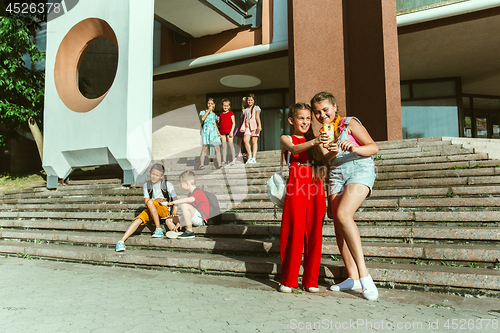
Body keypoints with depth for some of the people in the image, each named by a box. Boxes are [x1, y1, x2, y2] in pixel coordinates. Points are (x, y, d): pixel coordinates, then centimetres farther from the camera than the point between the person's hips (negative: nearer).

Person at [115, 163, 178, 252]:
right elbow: (146, 202, 0)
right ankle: (122, 241, -30)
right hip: (150, 210, 3)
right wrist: (156, 200, -19)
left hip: (165, 210, -3)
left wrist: (174, 212, -15)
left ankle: (158, 229, -26)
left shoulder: (167, 185, -3)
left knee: (150, 202, -34)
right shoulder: (146, 185, 5)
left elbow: (175, 199, 0)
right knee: (138, 220, -26)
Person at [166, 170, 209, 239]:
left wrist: (174, 202, -26)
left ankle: (189, 232, -27)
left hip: (201, 219, -9)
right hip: (193, 219, 9)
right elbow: (186, 213, 17)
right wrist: (179, 222, 7)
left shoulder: (199, 192, -12)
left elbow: (189, 200, -34)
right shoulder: (190, 194, 19)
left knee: (184, 206, -33)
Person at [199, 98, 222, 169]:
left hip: (214, 131, 4)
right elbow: (202, 118, -12)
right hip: (206, 130, -4)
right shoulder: (203, 112, 9)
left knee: (217, 148, -6)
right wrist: (208, 110, -10)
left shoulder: (214, 114, 21)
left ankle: (219, 165, -6)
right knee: (204, 148, -8)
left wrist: (218, 133, 12)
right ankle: (201, 165, -2)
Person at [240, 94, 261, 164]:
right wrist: (242, 127, 5)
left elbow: (257, 116, -2)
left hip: (255, 126, -3)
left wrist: (259, 125, -13)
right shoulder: (245, 110, 22)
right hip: (247, 126, 4)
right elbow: (244, 120, 19)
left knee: (254, 142, -7)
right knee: (245, 140, -17)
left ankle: (253, 158, -5)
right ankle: (249, 156, -6)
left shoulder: (256, 108, 10)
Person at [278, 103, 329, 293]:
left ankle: (311, 281, 13)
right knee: (294, 233, -5)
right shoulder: (286, 139, 10)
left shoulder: (314, 140, 21)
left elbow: (324, 163, 16)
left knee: (314, 235, 2)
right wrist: (314, 142, -29)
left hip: (315, 190, 3)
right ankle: (287, 280, 8)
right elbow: (294, 149, -13)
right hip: (296, 189, -3)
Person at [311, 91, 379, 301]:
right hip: (336, 175, 6)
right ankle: (353, 278, 6)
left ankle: (363, 273, -25)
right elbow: (326, 162, 15)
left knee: (343, 214, -29)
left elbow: (374, 147, -5)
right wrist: (330, 153, -7)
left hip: (359, 170, -6)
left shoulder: (350, 123, 1)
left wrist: (354, 148, -24)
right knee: (338, 226, -3)